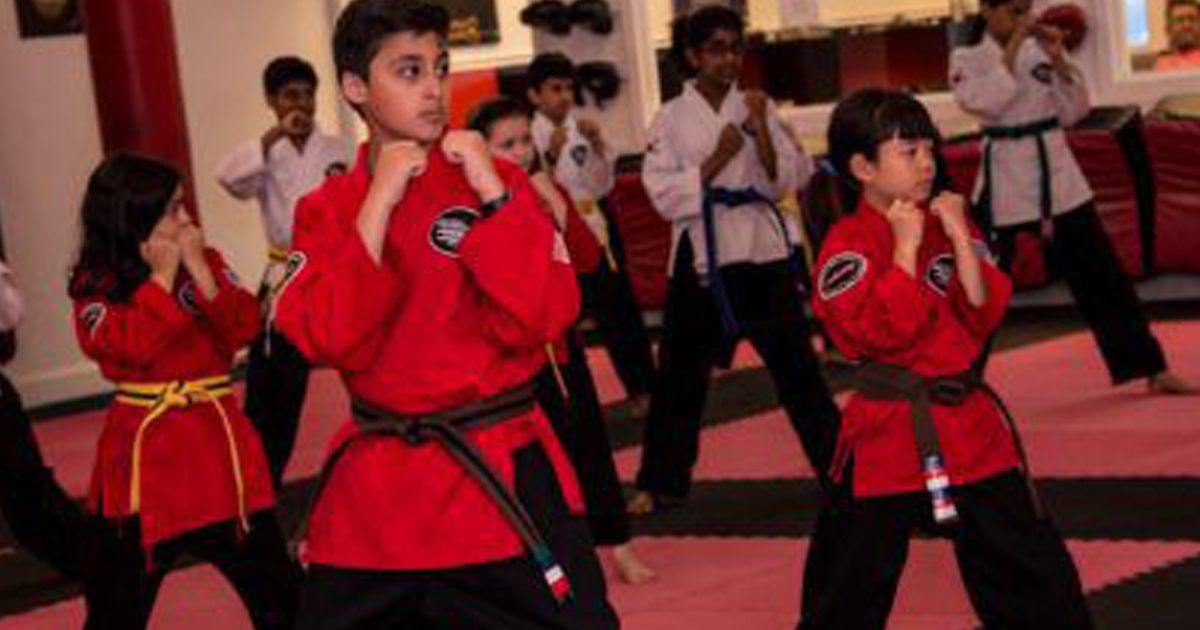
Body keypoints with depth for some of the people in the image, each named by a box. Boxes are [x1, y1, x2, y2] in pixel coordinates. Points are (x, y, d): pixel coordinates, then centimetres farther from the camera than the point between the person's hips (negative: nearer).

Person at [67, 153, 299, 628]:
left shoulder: (204, 261, 8)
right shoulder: (96, 286, -2)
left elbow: (244, 328, -4)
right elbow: (132, 347, -19)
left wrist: (198, 267, -12)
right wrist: (162, 273, -14)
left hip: (219, 442, 3)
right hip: (143, 452, -3)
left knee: (277, 592, 6)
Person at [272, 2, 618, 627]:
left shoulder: (496, 181, -1)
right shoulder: (327, 209, 4)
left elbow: (539, 319, -11)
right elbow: (330, 339, -12)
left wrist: (492, 194, -15)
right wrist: (379, 201, -13)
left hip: (501, 480, -2)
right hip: (374, 494, 2)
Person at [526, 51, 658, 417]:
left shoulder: (583, 127, 4)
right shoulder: (532, 136, -7)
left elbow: (604, 182, 1)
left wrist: (598, 144, -14)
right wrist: (551, 155, -25)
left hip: (597, 225, 4)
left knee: (620, 309, 8)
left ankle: (642, 388, 21)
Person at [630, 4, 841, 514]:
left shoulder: (756, 108, 4)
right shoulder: (671, 118, -1)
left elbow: (781, 184, 0)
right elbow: (664, 195, -8)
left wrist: (761, 133, -13)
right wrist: (717, 160, -16)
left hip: (762, 251, 1)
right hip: (700, 254, -1)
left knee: (796, 364, 6)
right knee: (682, 375, 6)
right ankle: (660, 483, 20)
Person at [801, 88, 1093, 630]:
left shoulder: (948, 222, 6)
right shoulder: (847, 245, -10)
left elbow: (985, 314, 0)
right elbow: (885, 330, -21)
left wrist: (959, 238, -9)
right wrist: (905, 245, -19)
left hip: (967, 422, 5)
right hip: (886, 436, -5)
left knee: (1030, 560, 10)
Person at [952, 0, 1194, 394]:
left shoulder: (1041, 50, 4)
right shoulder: (967, 60, -3)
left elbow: (1074, 112, 3)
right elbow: (983, 102, -21)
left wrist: (1059, 62, -10)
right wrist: (1012, 52, -20)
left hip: (1056, 173, 3)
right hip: (1004, 180, -3)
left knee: (1101, 274, 7)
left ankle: (1153, 370, 15)